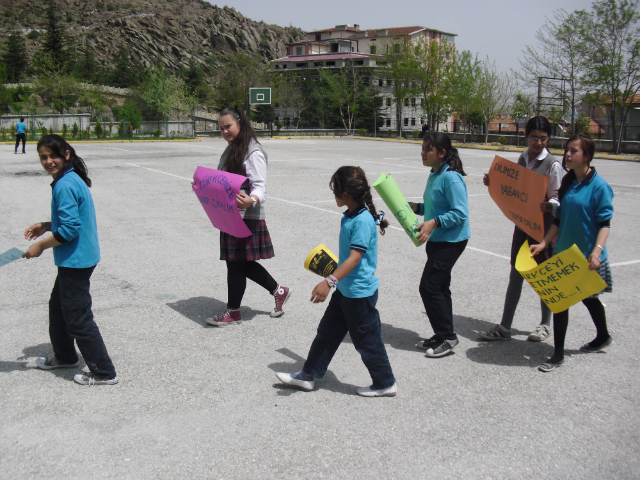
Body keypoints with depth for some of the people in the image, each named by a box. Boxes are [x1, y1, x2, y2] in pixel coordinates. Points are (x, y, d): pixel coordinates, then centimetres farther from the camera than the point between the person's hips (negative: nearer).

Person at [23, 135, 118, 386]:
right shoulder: (73, 179, 10)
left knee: (77, 318, -2)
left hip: (76, 260, -10)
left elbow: (70, 229, -25)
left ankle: (104, 372, 7)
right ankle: (64, 356, 43)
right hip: (75, 259, 10)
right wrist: (46, 226, 12)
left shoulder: (65, 186, -21)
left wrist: (41, 245, -14)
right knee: (58, 306, 25)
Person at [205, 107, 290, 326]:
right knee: (242, 263, 14)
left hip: (247, 217, -9)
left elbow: (260, 187, -20)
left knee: (237, 264, 1)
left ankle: (233, 312, 16)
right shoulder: (231, 150, 16)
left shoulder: (253, 153, -13)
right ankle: (279, 291, 30)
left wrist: (251, 200, -41)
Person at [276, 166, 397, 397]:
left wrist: (329, 281, -37)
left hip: (360, 292, -10)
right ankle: (309, 375, 26)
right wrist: (335, 276, 32)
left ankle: (385, 383, 22)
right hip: (345, 289, 10)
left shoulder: (363, 221, -23)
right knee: (327, 332, 15)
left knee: (366, 340, 5)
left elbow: (355, 257, -30)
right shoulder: (350, 216, 5)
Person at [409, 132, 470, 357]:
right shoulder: (434, 176, 10)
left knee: (429, 287, -9)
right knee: (440, 287, 15)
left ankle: (447, 337, 4)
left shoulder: (451, 178, -20)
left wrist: (433, 223, -29)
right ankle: (443, 336, 26)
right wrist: (416, 207, 5)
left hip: (451, 241, -10)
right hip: (436, 239, 10)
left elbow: (460, 213, -23)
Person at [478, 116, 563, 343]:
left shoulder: (553, 165, -11)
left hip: (544, 226, -6)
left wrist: (549, 206, -33)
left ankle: (545, 324, 25)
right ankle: (504, 327, 14)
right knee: (515, 275, 9)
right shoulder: (523, 159, 7)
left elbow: (558, 201, -12)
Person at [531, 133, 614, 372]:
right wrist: (544, 243, 5)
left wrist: (597, 250, -27)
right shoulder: (568, 183, 6)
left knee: (588, 297, 9)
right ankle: (558, 354, 21)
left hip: (587, 256, -6)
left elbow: (605, 223, -16)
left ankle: (603, 336, 33)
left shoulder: (599, 186, -14)